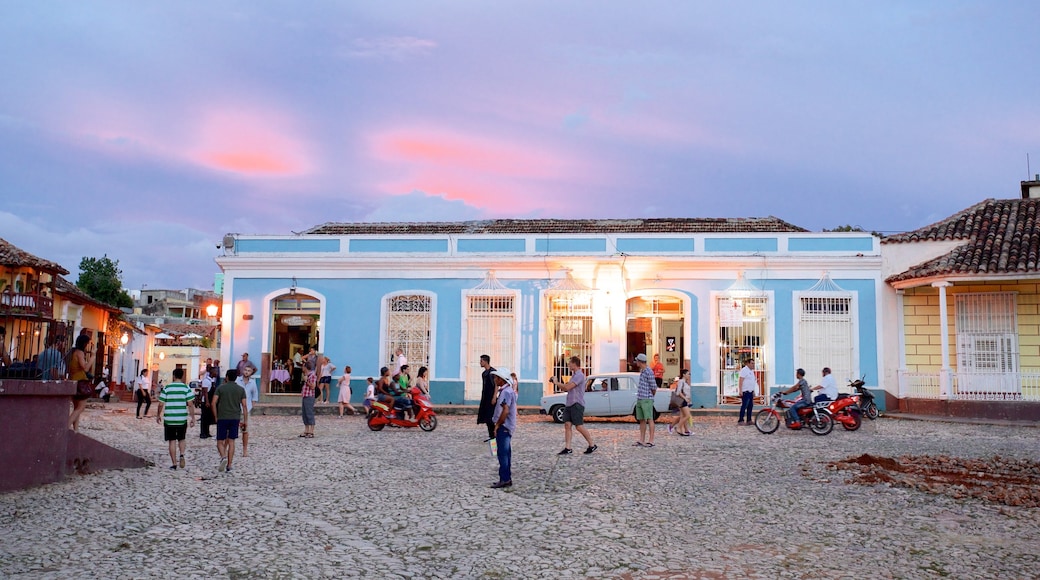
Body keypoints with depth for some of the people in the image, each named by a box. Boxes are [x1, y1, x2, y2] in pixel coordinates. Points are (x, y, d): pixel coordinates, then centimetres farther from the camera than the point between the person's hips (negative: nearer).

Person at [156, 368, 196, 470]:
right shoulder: (186, 388, -2)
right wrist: (192, 418, -1)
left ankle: (174, 463, 7)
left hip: (169, 419, -1)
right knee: (181, 439, 19)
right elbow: (190, 404, -6)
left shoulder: (166, 388, -1)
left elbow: (161, 404, 0)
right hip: (182, 419, 1)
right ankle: (182, 455, -6)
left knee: (172, 441, 7)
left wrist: (158, 415, 15)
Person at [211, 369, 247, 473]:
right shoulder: (241, 389, 4)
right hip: (235, 418, 2)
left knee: (220, 442, 6)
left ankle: (223, 457, -21)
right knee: (231, 442, 6)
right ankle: (229, 465, 4)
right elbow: (244, 406, 0)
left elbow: (214, 403, -6)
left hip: (222, 418, -2)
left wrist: (216, 417, 3)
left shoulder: (220, 388, 0)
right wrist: (245, 420, 4)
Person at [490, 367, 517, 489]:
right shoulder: (508, 390, 14)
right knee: (505, 453, 14)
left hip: (503, 427, -10)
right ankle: (507, 479, 19)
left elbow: (505, 411, -27)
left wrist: (497, 425, -19)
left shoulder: (506, 392, -18)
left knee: (503, 453, -6)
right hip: (506, 427, 10)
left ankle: (504, 479, -4)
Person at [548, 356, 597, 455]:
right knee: (567, 425, 0)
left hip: (577, 404, -9)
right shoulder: (574, 375, 19)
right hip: (569, 404, 9)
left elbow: (567, 387, -20)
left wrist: (556, 383, -8)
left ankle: (592, 445, 8)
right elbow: (565, 388, 19)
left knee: (579, 427, -5)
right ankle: (567, 449, -2)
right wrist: (555, 382, 8)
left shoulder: (579, 375, -13)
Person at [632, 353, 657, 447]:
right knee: (641, 420, 9)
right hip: (639, 400, 9)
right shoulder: (642, 371, 15)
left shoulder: (649, 372, -13)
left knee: (649, 420, -6)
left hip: (647, 400, -9)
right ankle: (641, 441, 13)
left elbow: (654, 387, -12)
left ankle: (651, 441, -4)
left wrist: (650, 397, 3)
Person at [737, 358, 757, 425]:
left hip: (750, 392, 9)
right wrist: (740, 391, -23)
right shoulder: (744, 370, -11)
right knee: (744, 406, -9)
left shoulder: (751, 371, 17)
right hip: (745, 392, -9)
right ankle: (740, 421, -7)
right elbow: (741, 381, -17)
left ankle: (749, 420, 15)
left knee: (750, 406, 10)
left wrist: (753, 391, 20)